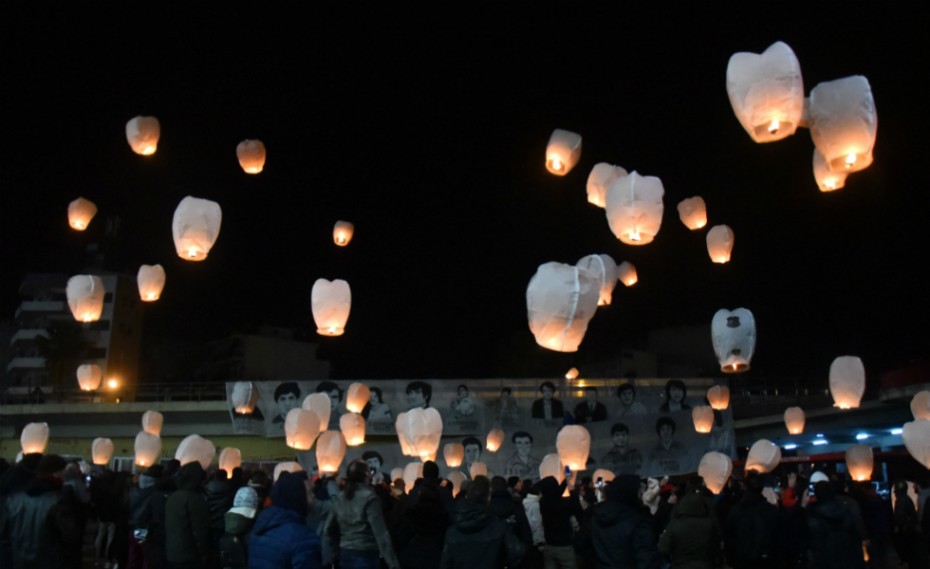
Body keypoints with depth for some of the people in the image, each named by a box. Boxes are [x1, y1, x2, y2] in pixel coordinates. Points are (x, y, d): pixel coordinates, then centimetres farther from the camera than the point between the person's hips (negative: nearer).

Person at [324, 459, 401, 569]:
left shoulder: (339, 498, 5)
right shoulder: (369, 498, -14)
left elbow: (328, 529, 10)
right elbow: (381, 533, -19)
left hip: (345, 555, 6)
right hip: (365, 556, -6)